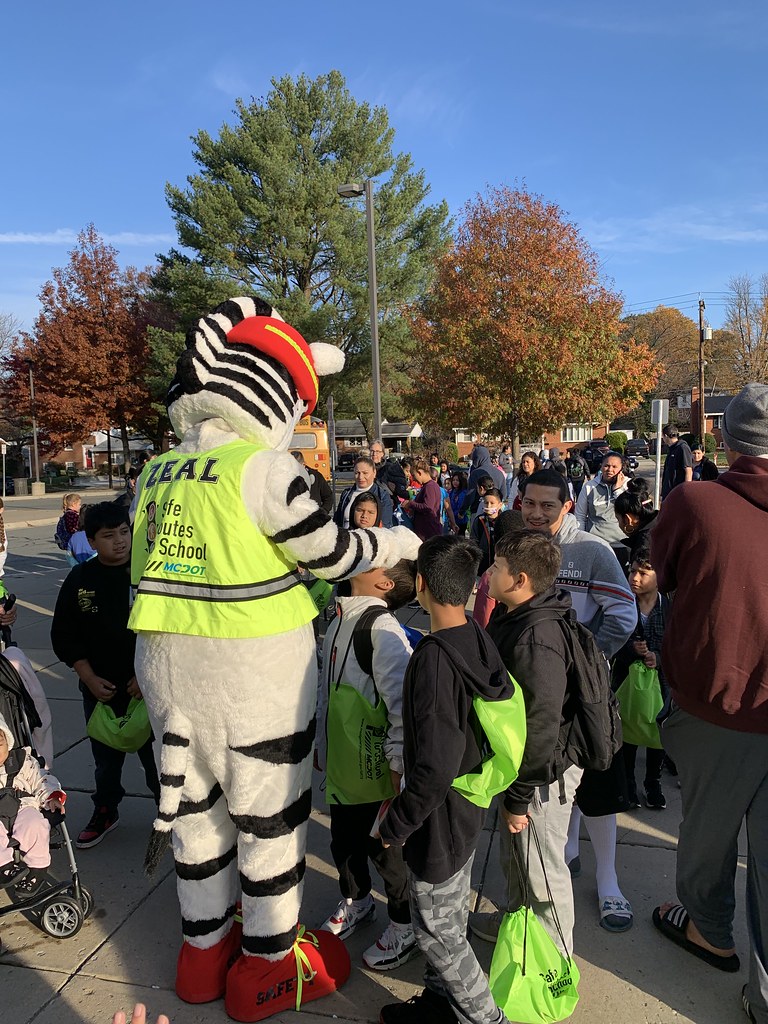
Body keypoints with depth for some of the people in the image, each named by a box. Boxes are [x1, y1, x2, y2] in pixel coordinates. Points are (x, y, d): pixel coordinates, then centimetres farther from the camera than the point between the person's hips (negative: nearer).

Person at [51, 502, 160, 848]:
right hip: (100, 688, 3)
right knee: (105, 755, 17)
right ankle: (105, 812, 38)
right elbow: (64, 635, 3)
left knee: (154, 752, 6)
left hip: (148, 686, -3)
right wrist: (90, 678, -4)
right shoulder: (80, 579, -2)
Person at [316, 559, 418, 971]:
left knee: (385, 849, 11)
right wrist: (320, 743, 21)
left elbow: (403, 704, -24)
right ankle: (355, 901, 49)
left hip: (375, 772, -7)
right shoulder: (338, 622, 5)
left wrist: (397, 764, -20)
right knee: (344, 843, 23)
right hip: (340, 766, 7)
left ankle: (405, 926, 33)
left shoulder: (383, 630, -22)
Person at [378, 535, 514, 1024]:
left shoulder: (433, 658, -31)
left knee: (437, 931, 13)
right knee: (451, 917, 25)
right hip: (470, 811, 9)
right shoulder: (480, 640, -6)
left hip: (440, 817, -9)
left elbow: (434, 768, -30)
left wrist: (395, 824, -17)